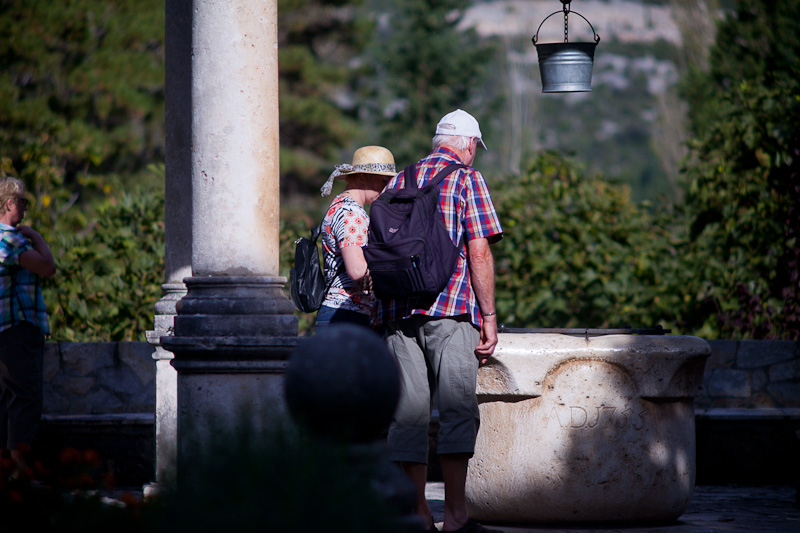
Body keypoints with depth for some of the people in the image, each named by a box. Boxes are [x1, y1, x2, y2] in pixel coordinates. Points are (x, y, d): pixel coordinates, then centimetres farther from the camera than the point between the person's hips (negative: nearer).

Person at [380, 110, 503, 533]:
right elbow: (479, 251, -7)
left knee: (409, 411, 6)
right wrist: (489, 316, -4)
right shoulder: (467, 180, 1)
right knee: (458, 407, -5)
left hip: (398, 309, 5)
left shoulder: (397, 184, 16)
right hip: (451, 308, -5)